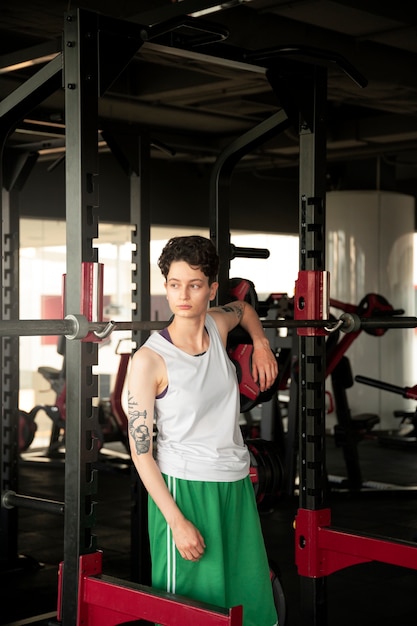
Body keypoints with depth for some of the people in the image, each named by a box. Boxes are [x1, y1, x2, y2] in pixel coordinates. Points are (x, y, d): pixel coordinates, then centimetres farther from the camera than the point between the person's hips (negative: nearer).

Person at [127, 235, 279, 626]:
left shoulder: (218, 325, 2)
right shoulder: (149, 359, -14)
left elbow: (244, 309, 30)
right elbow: (141, 451, -13)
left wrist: (261, 345, 14)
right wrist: (177, 522, -17)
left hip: (236, 483, 6)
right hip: (183, 489, -6)